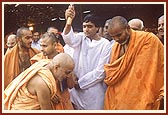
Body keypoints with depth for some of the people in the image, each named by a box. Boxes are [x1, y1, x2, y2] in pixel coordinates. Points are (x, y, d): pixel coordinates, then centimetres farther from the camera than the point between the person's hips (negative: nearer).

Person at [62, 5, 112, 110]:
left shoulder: (105, 44, -5)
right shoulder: (81, 38, 4)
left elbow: (101, 71, -9)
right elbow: (70, 39, -20)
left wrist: (80, 83, -8)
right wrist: (68, 22, -38)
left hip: (94, 90, -2)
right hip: (76, 89, 3)